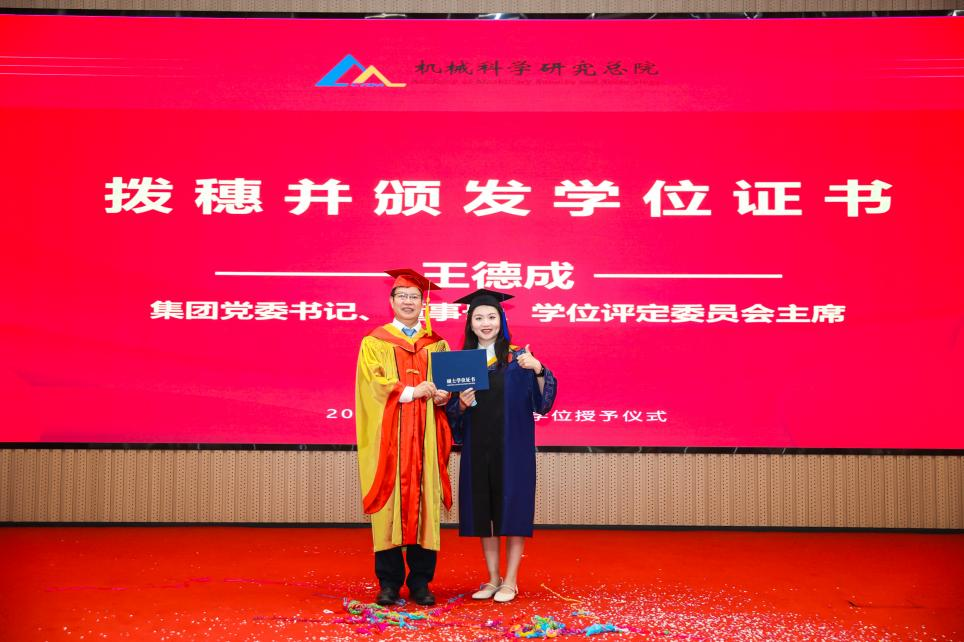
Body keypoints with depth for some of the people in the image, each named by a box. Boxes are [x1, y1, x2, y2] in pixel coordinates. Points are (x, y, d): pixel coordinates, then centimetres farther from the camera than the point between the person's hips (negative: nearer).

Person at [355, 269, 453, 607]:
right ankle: (389, 582, 5)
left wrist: (442, 395, -12)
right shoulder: (374, 342, 6)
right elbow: (373, 383, -6)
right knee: (391, 504, -3)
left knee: (424, 503, 1)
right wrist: (411, 392, -17)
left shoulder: (437, 344, 14)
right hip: (389, 437, -2)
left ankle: (421, 582, 8)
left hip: (426, 436, 2)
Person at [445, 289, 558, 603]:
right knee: (482, 510, 7)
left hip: (512, 446, -3)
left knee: (512, 508, 0)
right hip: (477, 447, 3)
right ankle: (493, 578, 19)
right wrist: (462, 403, -13)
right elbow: (452, 411, 8)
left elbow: (541, 400, -8)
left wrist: (537, 369, -25)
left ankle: (511, 581, 11)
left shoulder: (517, 358, -1)